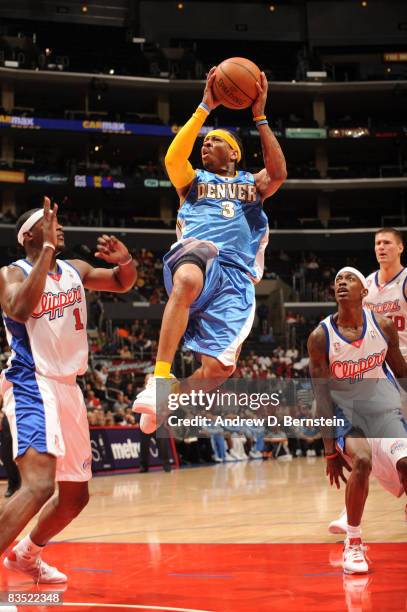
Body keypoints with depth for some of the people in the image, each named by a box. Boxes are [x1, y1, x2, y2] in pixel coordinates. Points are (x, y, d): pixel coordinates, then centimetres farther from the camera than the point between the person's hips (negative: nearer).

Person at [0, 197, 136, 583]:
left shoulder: (75, 270, 11)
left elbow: (123, 283, 19)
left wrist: (125, 261, -5)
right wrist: (48, 248, -27)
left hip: (67, 389, 8)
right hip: (32, 387, -8)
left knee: (75, 494, 18)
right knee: (39, 485, -29)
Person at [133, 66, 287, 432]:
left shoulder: (251, 183, 29)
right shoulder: (194, 180, 25)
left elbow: (278, 173, 5)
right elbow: (173, 158, 1)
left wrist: (259, 117, 3)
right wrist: (205, 108, 0)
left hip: (236, 276, 2)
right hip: (196, 255, -2)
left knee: (219, 368, -14)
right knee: (187, 280, -43)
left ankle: (164, 402, 13)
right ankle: (159, 381, -44)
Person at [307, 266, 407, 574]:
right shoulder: (321, 336, -12)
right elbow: (322, 394, -11)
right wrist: (330, 448, -13)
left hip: (382, 403, 2)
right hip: (344, 408, -2)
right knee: (362, 461, -27)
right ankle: (353, 543, -10)